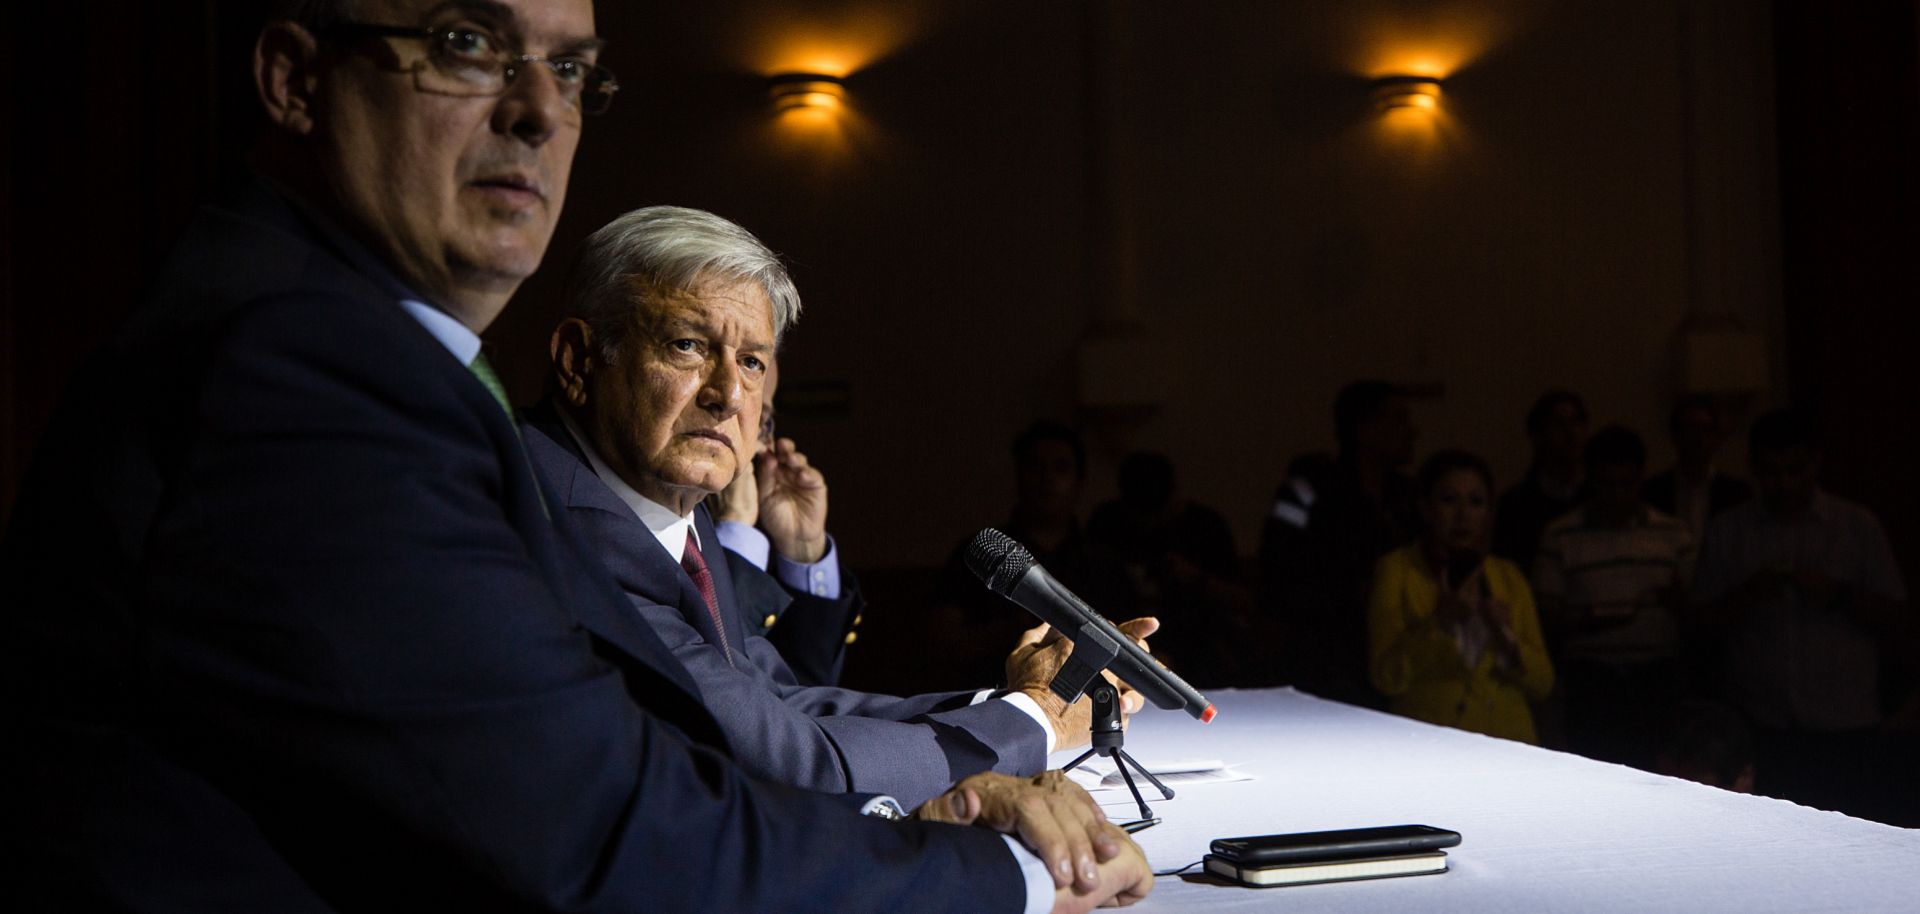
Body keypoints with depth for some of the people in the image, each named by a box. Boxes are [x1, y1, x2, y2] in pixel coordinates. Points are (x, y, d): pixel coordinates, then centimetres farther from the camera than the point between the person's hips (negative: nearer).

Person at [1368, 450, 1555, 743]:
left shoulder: (1509, 576, 12)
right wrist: (1440, 621, -17)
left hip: (1506, 739, 3)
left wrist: (1508, 639, -8)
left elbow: (1542, 683, 10)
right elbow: (1387, 678, -6)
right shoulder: (1396, 569, 2)